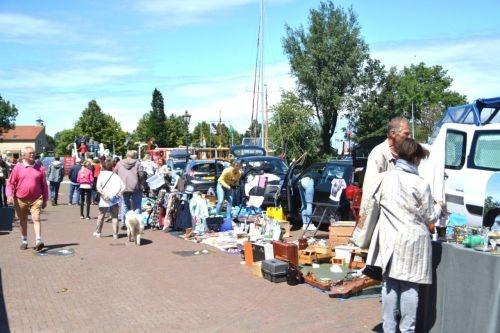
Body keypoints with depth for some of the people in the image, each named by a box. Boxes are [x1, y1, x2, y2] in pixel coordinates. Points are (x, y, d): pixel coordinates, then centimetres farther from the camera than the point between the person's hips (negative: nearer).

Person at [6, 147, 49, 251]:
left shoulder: (40, 168, 4)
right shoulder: (18, 167, 2)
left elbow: (44, 185, 9)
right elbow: (10, 183, 4)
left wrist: (45, 199, 9)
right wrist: (10, 195, -10)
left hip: (36, 199, -1)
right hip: (20, 200, 1)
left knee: (36, 219, -14)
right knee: (23, 221, 13)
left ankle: (38, 241, -18)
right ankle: (24, 241, 26)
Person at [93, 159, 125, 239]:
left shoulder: (101, 175, 0)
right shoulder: (116, 176, 5)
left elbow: (98, 187, -13)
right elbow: (123, 186, -3)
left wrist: (104, 194, -12)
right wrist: (119, 193, 0)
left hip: (104, 200, -1)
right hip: (115, 200, 1)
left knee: (101, 216, 14)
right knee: (115, 217, 8)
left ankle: (98, 232, 25)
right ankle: (115, 234, 6)